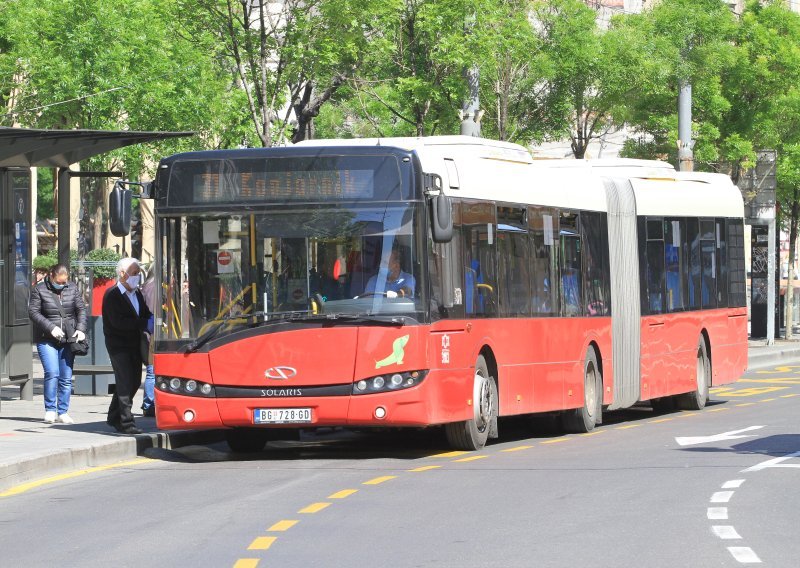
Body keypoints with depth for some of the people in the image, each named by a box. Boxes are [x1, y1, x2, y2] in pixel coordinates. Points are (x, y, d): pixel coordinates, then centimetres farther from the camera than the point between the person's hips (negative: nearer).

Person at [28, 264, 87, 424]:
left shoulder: (72, 289, 8)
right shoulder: (39, 290, -2)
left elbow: (81, 309, 9)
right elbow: (33, 312, -7)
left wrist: (80, 329, -7)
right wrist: (51, 328, -17)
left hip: (68, 339, 4)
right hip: (46, 340, -4)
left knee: (66, 378, 3)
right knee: (52, 373, -16)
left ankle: (62, 412, 10)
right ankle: (50, 410, -6)